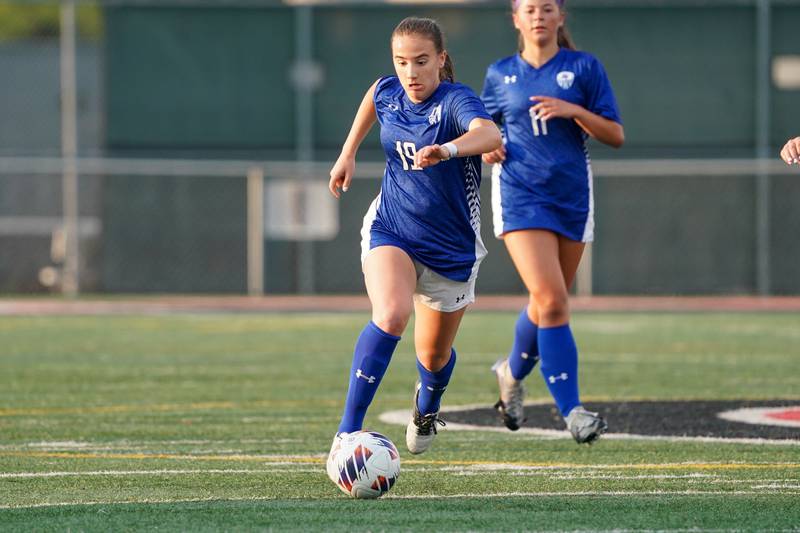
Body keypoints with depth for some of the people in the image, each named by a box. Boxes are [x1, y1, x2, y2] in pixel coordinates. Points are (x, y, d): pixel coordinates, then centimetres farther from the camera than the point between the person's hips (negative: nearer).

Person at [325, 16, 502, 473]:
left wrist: (449, 149, -66)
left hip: (451, 247, -1)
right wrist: (348, 154, 21)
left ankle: (427, 406, 54)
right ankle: (348, 432, -29)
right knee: (391, 316, -30)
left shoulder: (455, 101, -23)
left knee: (434, 355, 15)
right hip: (391, 231, 1)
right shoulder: (387, 94, -7)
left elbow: (490, 134, -47)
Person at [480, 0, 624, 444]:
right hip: (520, 195, -1)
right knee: (551, 300, -17)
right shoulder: (500, 74, 7)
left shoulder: (584, 68, 3)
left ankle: (512, 373, 41)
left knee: (549, 302, 12)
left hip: (572, 197, 2)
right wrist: (486, 147, 0)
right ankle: (571, 410, -16)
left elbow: (616, 136, -1)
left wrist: (574, 110, -16)